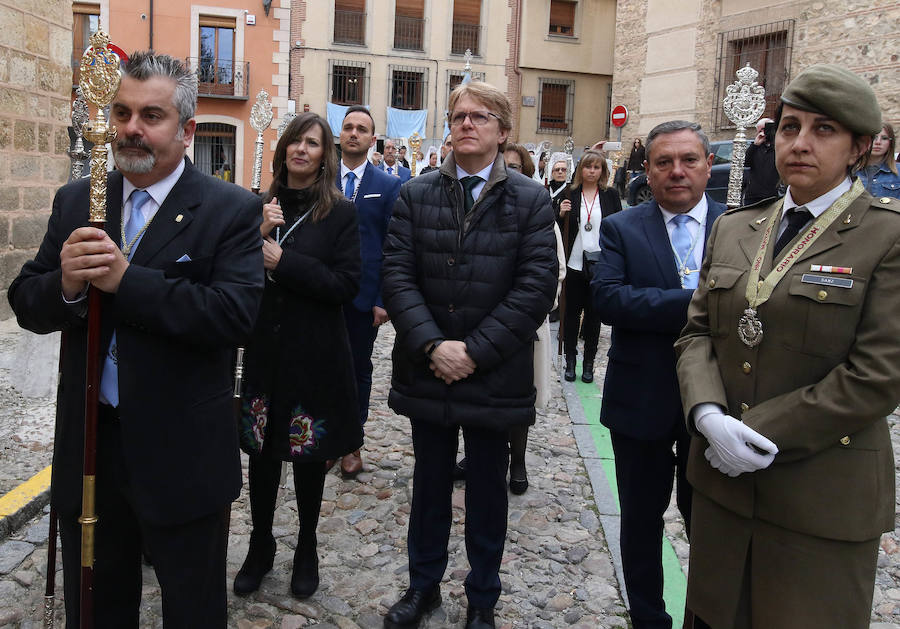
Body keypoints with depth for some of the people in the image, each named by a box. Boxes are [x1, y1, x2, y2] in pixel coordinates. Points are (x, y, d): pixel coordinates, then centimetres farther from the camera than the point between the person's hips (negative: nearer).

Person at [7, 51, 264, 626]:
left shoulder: (232, 210, -10)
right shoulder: (75, 201, 5)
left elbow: (236, 315, -22)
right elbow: (26, 305, 2)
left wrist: (126, 280, -27)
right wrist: (65, 285, -20)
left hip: (182, 457, -4)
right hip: (88, 447, 4)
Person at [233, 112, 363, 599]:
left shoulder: (340, 213, -4)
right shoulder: (261, 207, 4)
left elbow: (346, 285, -13)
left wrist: (283, 260, -18)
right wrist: (258, 237, -15)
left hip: (315, 355, -2)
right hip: (263, 350, 3)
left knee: (309, 453, 10)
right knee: (261, 450, 11)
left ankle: (306, 549, 31)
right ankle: (260, 547, 32)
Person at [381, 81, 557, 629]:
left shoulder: (531, 201, -2)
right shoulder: (416, 196, 4)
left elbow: (537, 286, -10)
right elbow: (397, 274, -4)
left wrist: (475, 351, -16)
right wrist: (431, 345, -16)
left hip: (496, 374, -1)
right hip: (428, 369, 2)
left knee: (488, 490, 13)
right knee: (430, 484, 17)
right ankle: (424, 585, 36)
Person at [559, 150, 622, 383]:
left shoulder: (611, 196, 4)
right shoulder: (570, 195, 3)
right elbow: (560, 231, 8)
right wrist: (561, 215, -12)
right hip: (574, 264, 0)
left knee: (594, 314, 7)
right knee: (572, 312, 7)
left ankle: (589, 363, 17)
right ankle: (570, 361, 17)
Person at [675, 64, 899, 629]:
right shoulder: (733, 228, 9)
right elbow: (697, 332, 6)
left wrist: (757, 433, -15)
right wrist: (709, 415, -12)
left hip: (822, 499, -4)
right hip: (723, 480, 5)